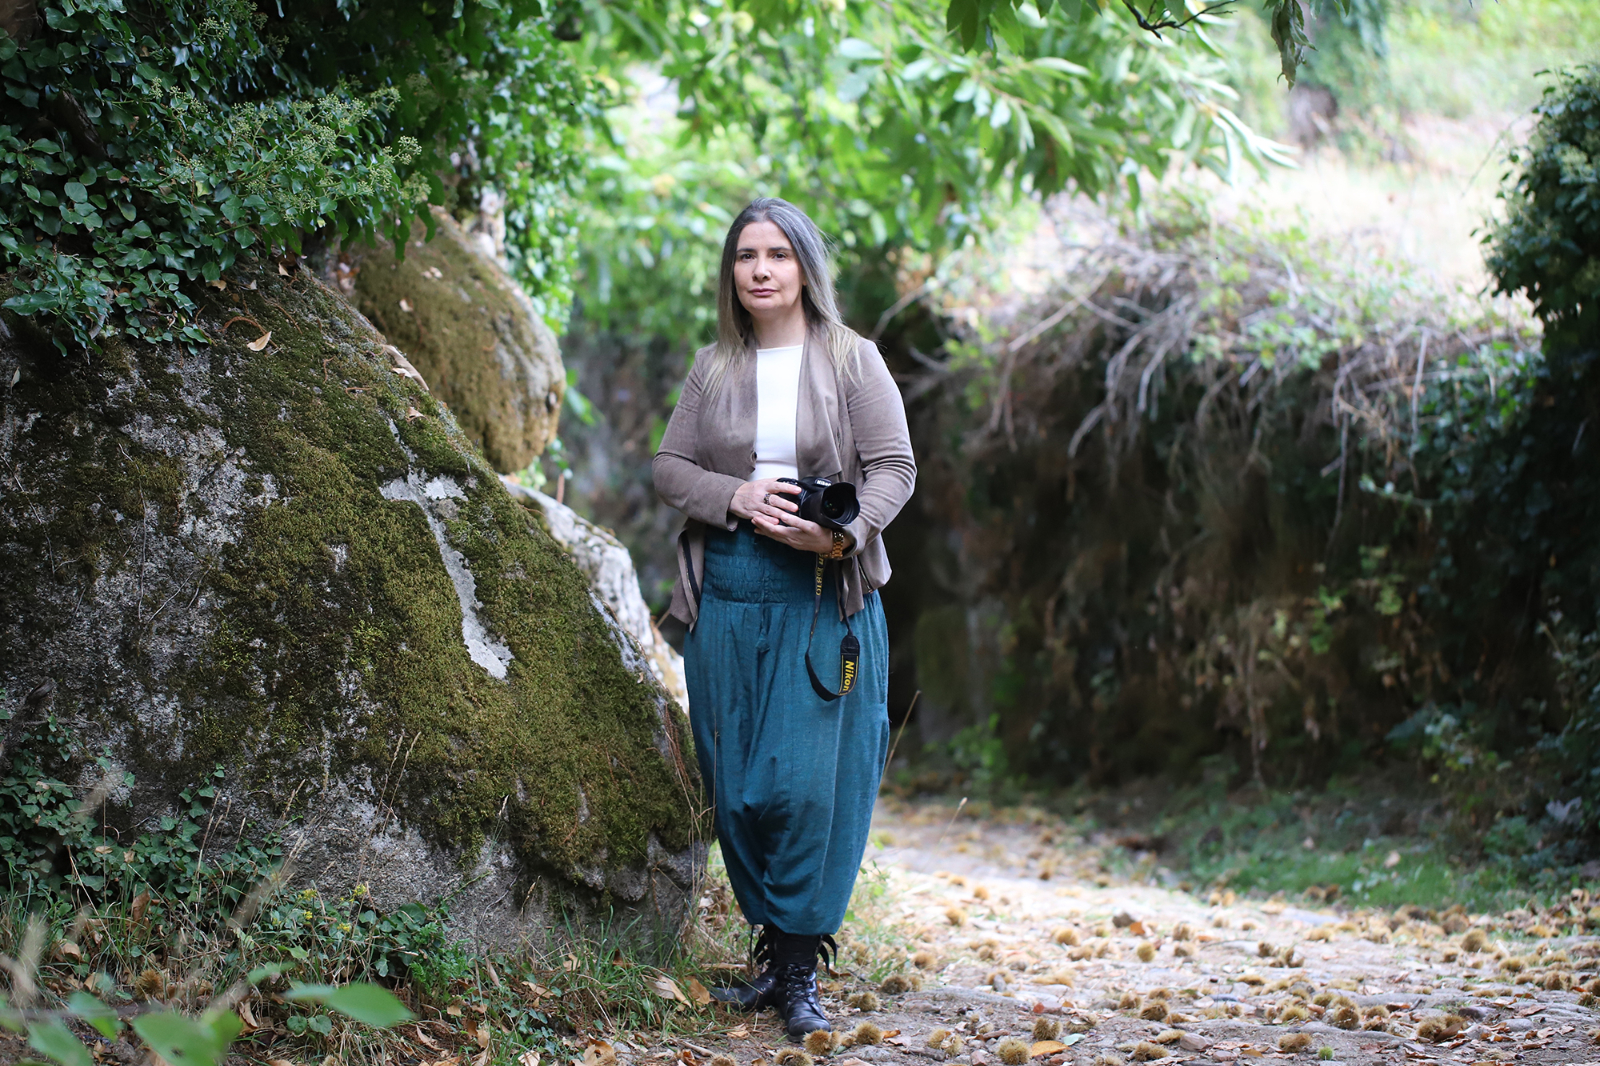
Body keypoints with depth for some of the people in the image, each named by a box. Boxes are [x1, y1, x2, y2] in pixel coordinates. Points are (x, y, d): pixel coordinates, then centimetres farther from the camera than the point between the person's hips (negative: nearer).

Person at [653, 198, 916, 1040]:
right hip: (727, 591, 3)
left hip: (823, 595, -3)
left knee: (806, 781, -9)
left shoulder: (852, 360, 3)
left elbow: (895, 467, -1)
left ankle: (800, 968, -1)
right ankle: (773, 946, 16)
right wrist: (736, 497, -10)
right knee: (736, 784, 3)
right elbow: (669, 466, 10)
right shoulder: (712, 368, 12)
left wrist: (843, 532, -19)